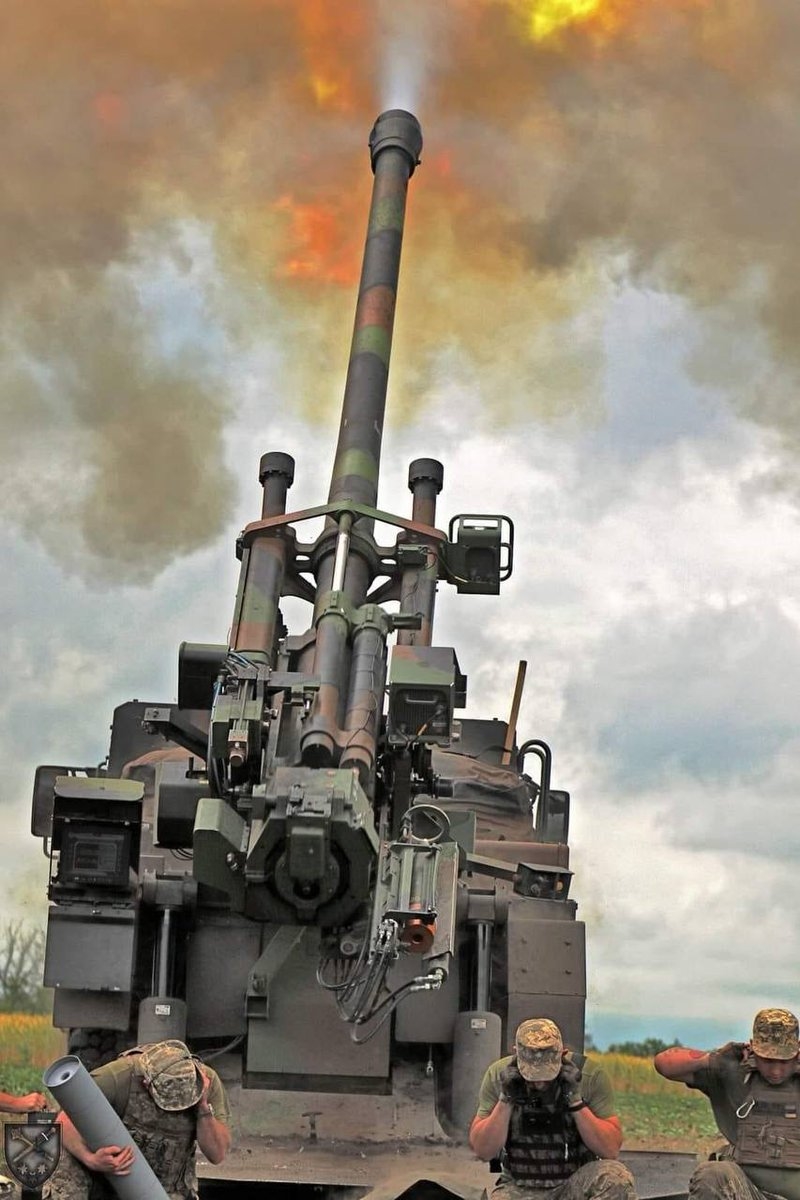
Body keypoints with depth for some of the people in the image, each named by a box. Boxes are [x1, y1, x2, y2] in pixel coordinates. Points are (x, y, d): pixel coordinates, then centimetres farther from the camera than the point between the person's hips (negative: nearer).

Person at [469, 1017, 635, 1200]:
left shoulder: (590, 1075, -12)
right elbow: (483, 1151, -8)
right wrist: (505, 1099, -21)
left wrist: (576, 1100, -24)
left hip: (575, 1185, 1)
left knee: (617, 1178, -31)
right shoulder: (498, 1075, -8)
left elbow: (610, 1150, -14)